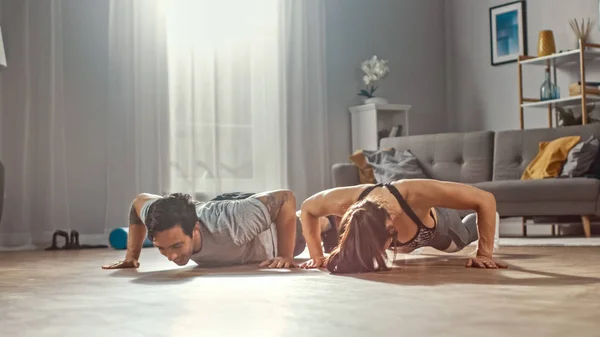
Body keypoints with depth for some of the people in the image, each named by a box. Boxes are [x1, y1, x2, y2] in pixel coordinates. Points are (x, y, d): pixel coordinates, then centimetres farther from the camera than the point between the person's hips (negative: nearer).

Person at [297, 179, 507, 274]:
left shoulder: (416, 194, -52)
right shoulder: (344, 203, -44)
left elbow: (486, 200, -41)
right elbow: (307, 209, -20)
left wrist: (484, 254, -41)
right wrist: (317, 255, -27)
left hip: (438, 225, -2)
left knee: (461, 240, 33)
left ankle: (487, 223, 67)